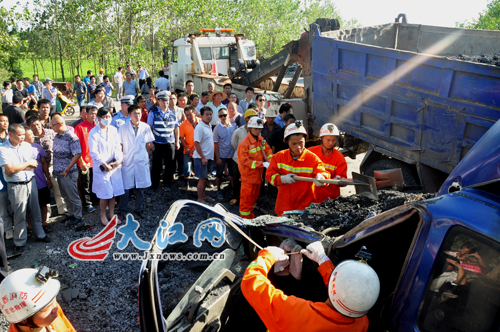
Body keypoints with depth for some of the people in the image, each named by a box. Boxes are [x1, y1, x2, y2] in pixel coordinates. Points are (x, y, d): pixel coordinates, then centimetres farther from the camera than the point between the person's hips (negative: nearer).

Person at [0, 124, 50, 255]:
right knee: (19, 215, 4)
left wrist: (17, 168, -12)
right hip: (16, 186, -4)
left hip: (30, 182, 4)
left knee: (35, 211, 15)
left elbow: (35, 164, 0)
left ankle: (39, 234, 30)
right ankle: (19, 242, 18)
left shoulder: (27, 145, 4)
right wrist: (28, 163, -8)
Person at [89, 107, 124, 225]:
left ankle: (111, 214, 26)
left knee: (114, 192, 10)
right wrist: (104, 164, -15)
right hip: (101, 167, -4)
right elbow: (94, 152, -10)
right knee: (104, 194, 1)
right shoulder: (94, 132, -7)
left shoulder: (113, 130, 6)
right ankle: (103, 216, 20)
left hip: (115, 166, 4)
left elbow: (117, 146, 4)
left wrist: (118, 160, -12)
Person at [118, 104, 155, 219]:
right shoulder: (123, 128, -2)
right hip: (127, 161, -1)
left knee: (141, 187, 9)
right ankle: (123, 210, 18)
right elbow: (119, 145, 3)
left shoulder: (146, 127, 1)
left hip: (142, 162, 2)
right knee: (126, 187, 0)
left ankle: (138, 210, 24)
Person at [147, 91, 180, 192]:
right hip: (157, 143, -2)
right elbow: (149, 128, 0)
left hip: (170, 143, 2)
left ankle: (167, 185, 22)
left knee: (169, 165, 7)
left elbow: (176, 128, 12)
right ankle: (154, 186, 13)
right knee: (157, 166, 2)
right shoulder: (153, 113, 0)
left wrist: (177, 142, 10)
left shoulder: (173, 114, 7)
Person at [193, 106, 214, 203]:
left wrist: (207, 157, 14)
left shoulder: (209, 126, 10)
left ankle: (203, 195, 31)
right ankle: (200, 199, 11)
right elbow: (197, 144, -20)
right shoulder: (200, 127, -17)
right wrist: (203, 157, -21)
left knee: (205, 178, 18)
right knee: (202, 178, 0)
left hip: (208, 157, 8)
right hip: (201, 158, -8)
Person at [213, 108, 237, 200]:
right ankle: (219, 190, 25)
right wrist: (218, 158, -12)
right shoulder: (217, 128, -11)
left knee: (233, 173, 14)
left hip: (232, 154, 3)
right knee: (219, 174, 8)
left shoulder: (233, 125, -4)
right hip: (221, 155, -3)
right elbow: (215, 144, -9)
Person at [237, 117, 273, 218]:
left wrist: (270, 160, -14)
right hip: (248, 175, -8)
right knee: (247, 196, 1)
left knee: (255, 195, 20)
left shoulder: (261, 140, 3)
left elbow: (268, 150, 9)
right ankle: (245, 216, 17)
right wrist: (263, 164, -25)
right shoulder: (244, 143, -20)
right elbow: (245, 160, -24)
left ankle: (250, 215, 36)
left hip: (258, 174, 8)